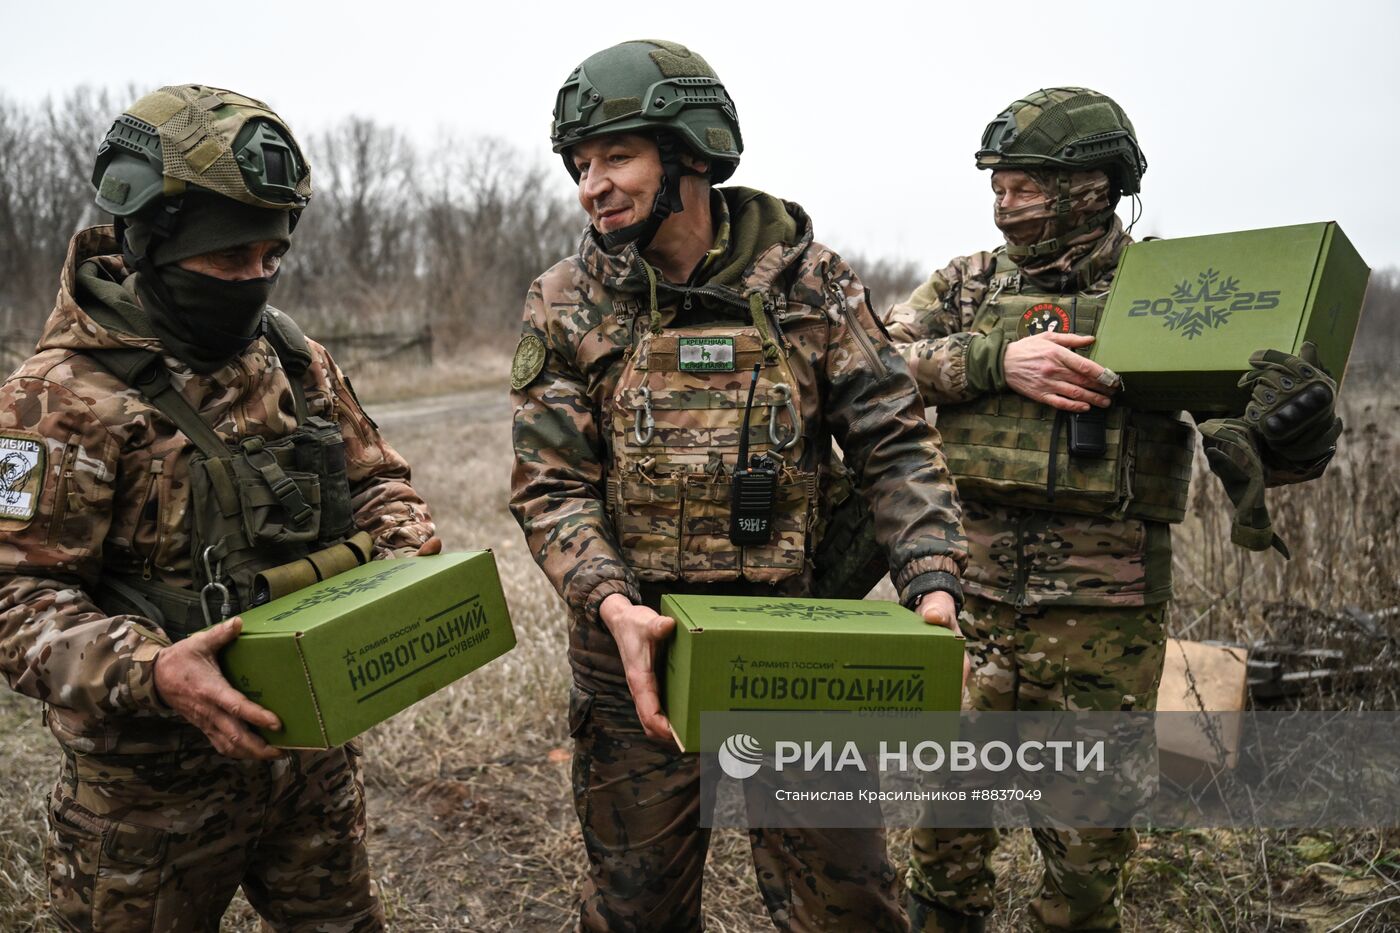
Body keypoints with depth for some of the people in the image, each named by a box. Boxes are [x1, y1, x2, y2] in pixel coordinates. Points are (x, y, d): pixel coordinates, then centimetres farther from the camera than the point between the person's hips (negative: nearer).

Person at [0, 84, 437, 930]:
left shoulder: (299, 363, 4)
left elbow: (374, 478, 13)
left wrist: (405, 548, -8)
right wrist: (148, 672, -33)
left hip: (315, 754, 5)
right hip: (152, 787, -5)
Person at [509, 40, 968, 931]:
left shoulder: (809, 279, -2)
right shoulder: (566, 304, -2)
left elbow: (896, 442, -2)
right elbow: (551, 486, -6)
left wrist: (932, 586, -16)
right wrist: (612, 606, -23)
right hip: (636, 654, 1)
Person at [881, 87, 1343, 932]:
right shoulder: (972, 284, 8)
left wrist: (1287, 430, -29)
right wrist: (996, 359, -17)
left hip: (1103, 614, -1)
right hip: (968, 589, 2)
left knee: (1088, 854, 11)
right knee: (946, 830, 11)